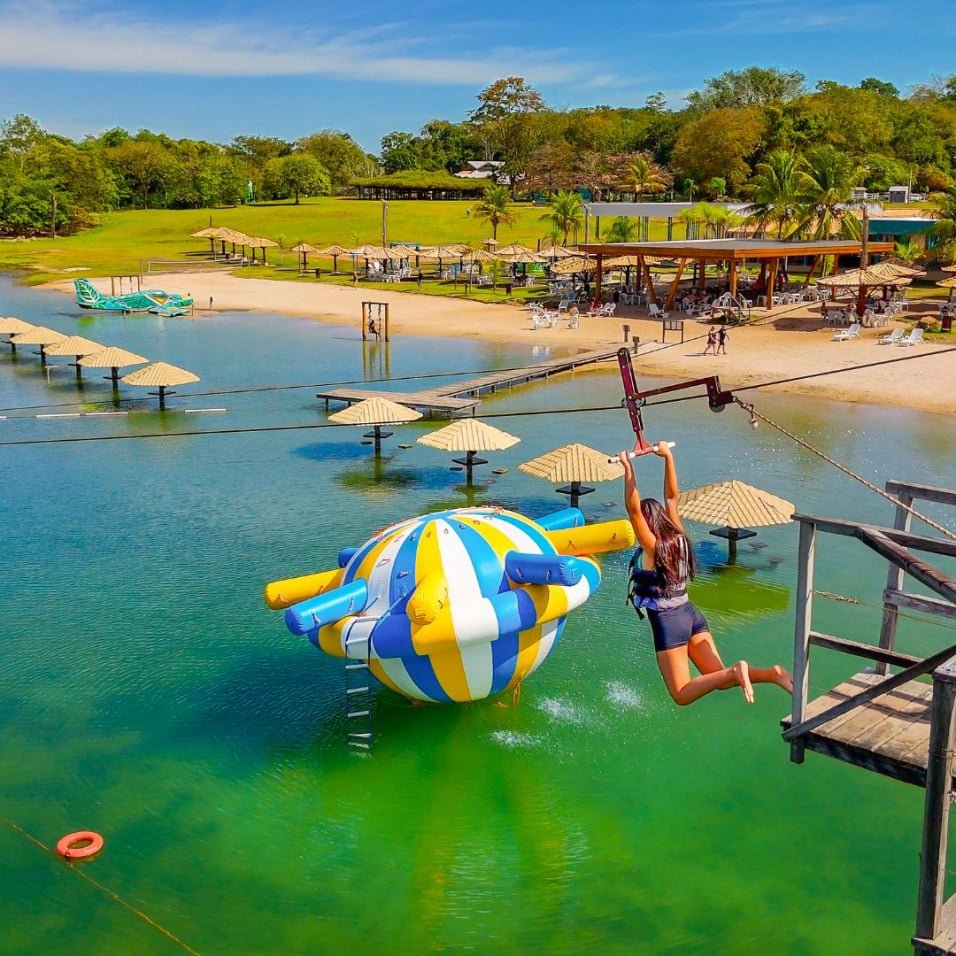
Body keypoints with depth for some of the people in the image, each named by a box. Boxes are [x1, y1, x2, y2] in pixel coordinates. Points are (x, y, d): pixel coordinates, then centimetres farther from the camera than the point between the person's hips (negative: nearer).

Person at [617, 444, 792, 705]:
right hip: (691, 615, 7)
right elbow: (672, 497, 13)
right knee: (721, 679, 9)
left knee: (682, 695, -4)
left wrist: (628, 468, -23)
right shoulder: (677, 537, 5)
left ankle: (734, 672, -24)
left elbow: (633, 508, -22)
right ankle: (772, 673, -13)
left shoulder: (651, 546, -12)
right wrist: (668, 457, 10)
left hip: (667, 622, -7)